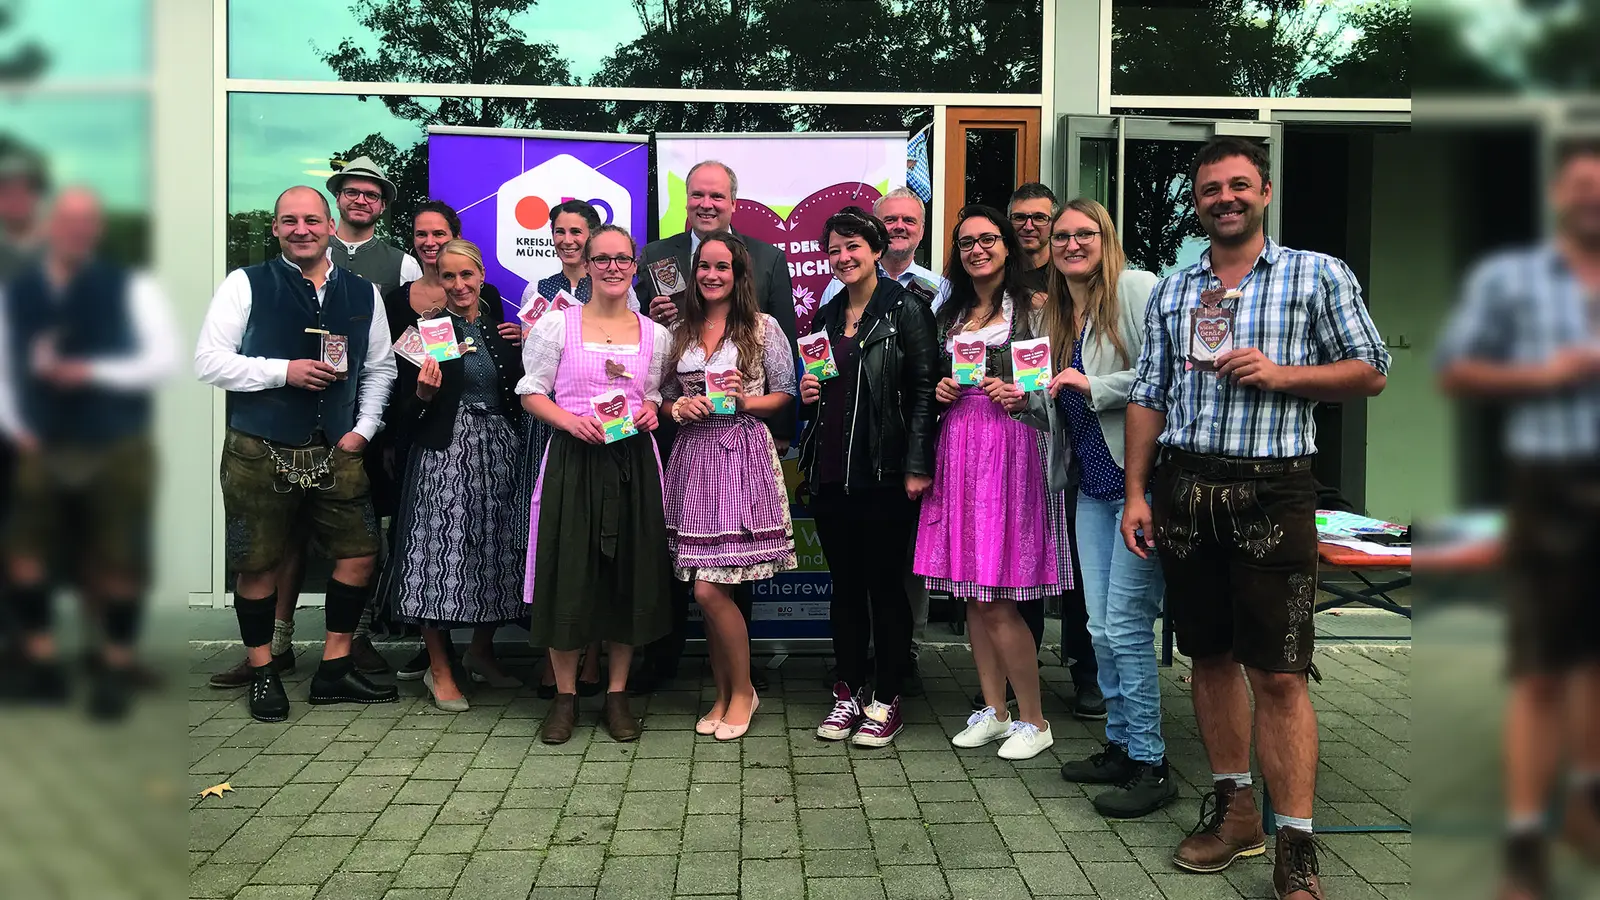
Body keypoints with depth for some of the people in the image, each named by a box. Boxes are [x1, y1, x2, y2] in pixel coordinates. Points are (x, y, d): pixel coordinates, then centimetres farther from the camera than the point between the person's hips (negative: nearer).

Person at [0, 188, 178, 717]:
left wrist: (91, 372, -20)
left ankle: (115, 672, 20)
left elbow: (165, 358, -13)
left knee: (117, 569, 4)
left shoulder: (130, 289, -7)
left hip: (118, 452, -3)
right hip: (44, 453, 3)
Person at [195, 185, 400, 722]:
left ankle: (334, 670, 19)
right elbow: (209, 361, -8)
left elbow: (380, 367, 15)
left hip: (336, 453, 3)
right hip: (259, 455, -3)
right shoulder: (246, 285, -2)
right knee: (258, 567, 6)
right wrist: (284, 371, -18)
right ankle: (263, 674, 24)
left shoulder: (363, 293, 8)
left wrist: (363, 428, 3)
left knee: (360, 555, 3)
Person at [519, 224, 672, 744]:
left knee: (631, 575, 5)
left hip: (633, 462, 3)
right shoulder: (557, 324, 1)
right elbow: (531, 392, 1)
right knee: (568, 576, -1)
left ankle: (617, 693, 19)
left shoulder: (655, 335, 9)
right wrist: (570, 420, -16)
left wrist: (649, 413, -4)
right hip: (573, 461, -2)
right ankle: (565, 695, 15)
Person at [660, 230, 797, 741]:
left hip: (744, 455, -4)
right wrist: (681, 408, -4)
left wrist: (742, 401, -12)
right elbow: (665, 398, 17)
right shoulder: (680, 331, 13)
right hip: (693, 455, 4)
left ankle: (742, 692, 10)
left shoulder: (763, 328, 2)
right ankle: (724, 694, 20)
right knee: (708, 592, 4)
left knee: (710, 589, -10)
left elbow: (785, 395, 4)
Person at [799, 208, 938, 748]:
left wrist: (918, 467, -15)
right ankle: (848, 693, 21)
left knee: (885, 583, 2)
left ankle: (887, 700, 13)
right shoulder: (826, 316, 15)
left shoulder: (905, 309, -4)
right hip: (831, 471, 6)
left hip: (884, 473, -6)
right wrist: (807, 393, 4)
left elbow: (924, 390, -9)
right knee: (845, 583, 11)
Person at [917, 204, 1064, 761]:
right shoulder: (950, 313, 16)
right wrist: (941, 391, 3)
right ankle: (993, 709, 21)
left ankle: (1034, 720, 7)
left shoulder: (1033, 306, 0)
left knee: (997, 601, -7)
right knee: (971, 595, 8)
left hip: (1011, 449, -6)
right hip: (958, 449, 6)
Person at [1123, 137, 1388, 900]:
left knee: (1278, 672, -6)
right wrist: (1135, 493, 4)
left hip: (1271, 492, -4)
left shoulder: (1318, 276, 3)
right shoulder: (1170, 292, 13)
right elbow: (1147, 396, 11)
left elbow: (1370, 372, 4)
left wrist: (1282, 374, -12)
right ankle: (1233, 807, 25)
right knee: (1210, 657, 11)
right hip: (1183, 489, 4)